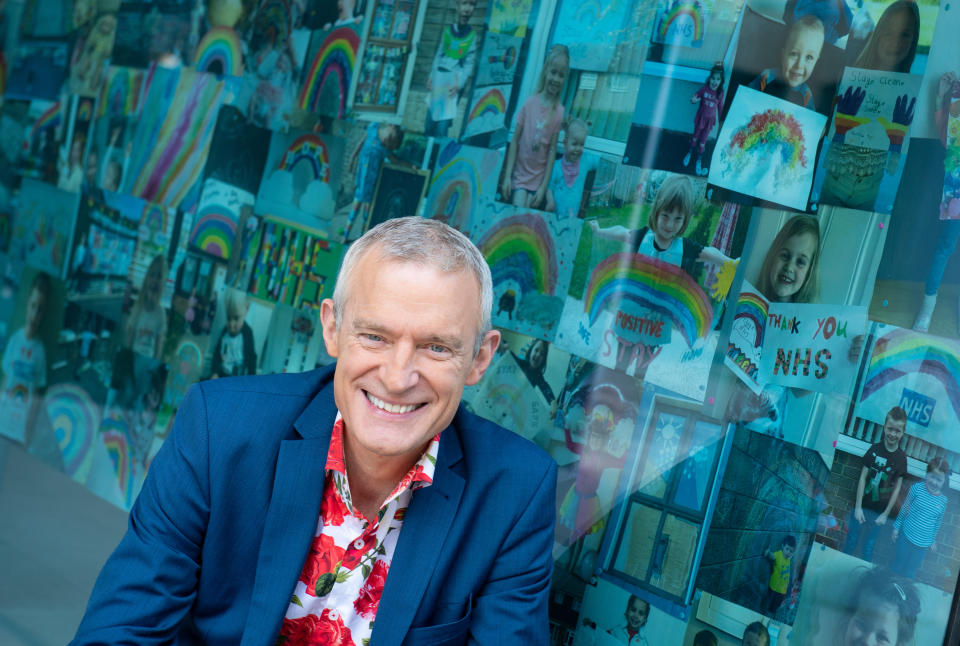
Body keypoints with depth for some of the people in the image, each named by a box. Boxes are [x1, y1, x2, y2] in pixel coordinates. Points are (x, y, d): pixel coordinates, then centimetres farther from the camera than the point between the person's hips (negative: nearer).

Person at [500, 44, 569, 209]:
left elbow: (552, 150, -4)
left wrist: (544, 187, -7)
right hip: (520, 174, 0)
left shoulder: (559, 112, -5)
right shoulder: (529, 104, -3)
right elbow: (514, 141, 1)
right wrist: (507, 176, -4)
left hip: (538, 178, 0)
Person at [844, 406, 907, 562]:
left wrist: (885, 514, -4)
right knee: (852, 539, 10)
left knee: (869, 545, 12)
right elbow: (863, 478, -5)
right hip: (862, 506, 0)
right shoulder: (875, 449, -7)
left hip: (879, 511, 0)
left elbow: (897, 488, -3)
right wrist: (858, 507, -8)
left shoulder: (901, 458, -6)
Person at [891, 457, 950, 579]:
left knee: (910, 573, 14)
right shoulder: (917, 488, -14)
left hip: (923, 543, 1)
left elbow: (938, 522, 6)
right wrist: (896, 527, 3)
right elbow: (905, 508, -2)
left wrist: (933, 540, 15)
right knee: (897, 567, 15)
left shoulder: (943, 500, -8)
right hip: (907, 536, -1)